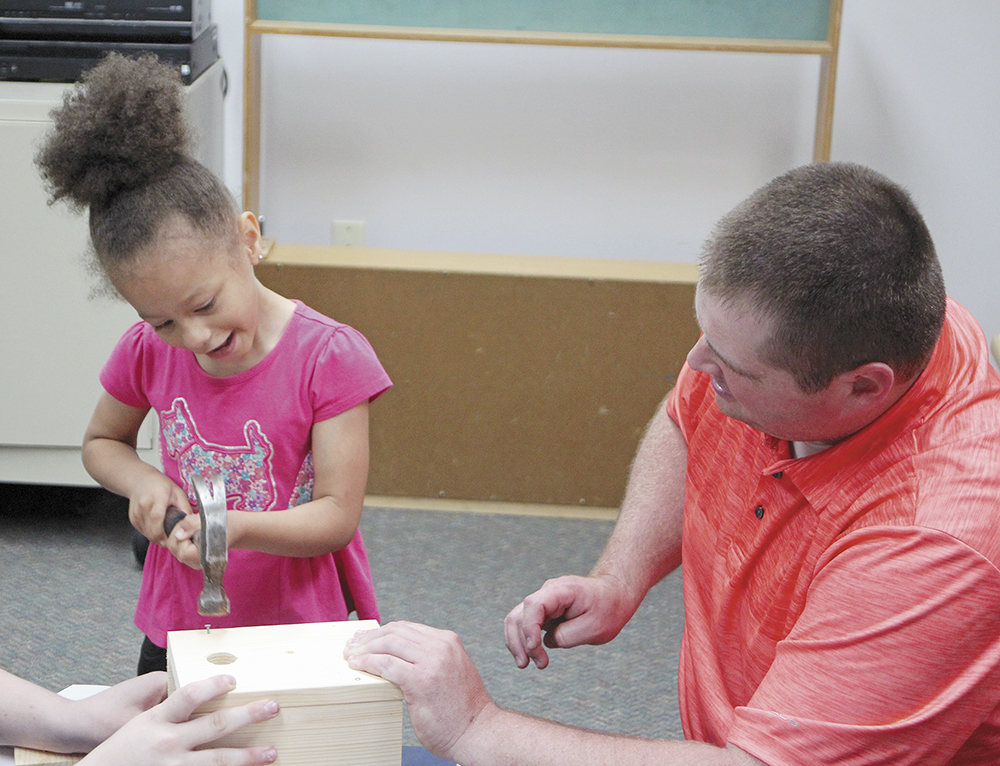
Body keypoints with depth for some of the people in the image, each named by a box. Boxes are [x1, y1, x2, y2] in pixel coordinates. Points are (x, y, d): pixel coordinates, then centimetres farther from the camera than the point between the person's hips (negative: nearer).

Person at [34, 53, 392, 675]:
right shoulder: (148, 352, -7)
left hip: (303, 631, -3)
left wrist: (235, 526, -33)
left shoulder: (330, 357, -19)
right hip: (177, 630, 4)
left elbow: (338, 515, -17)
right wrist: (143, 481, -10)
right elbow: (100, 442, 12)